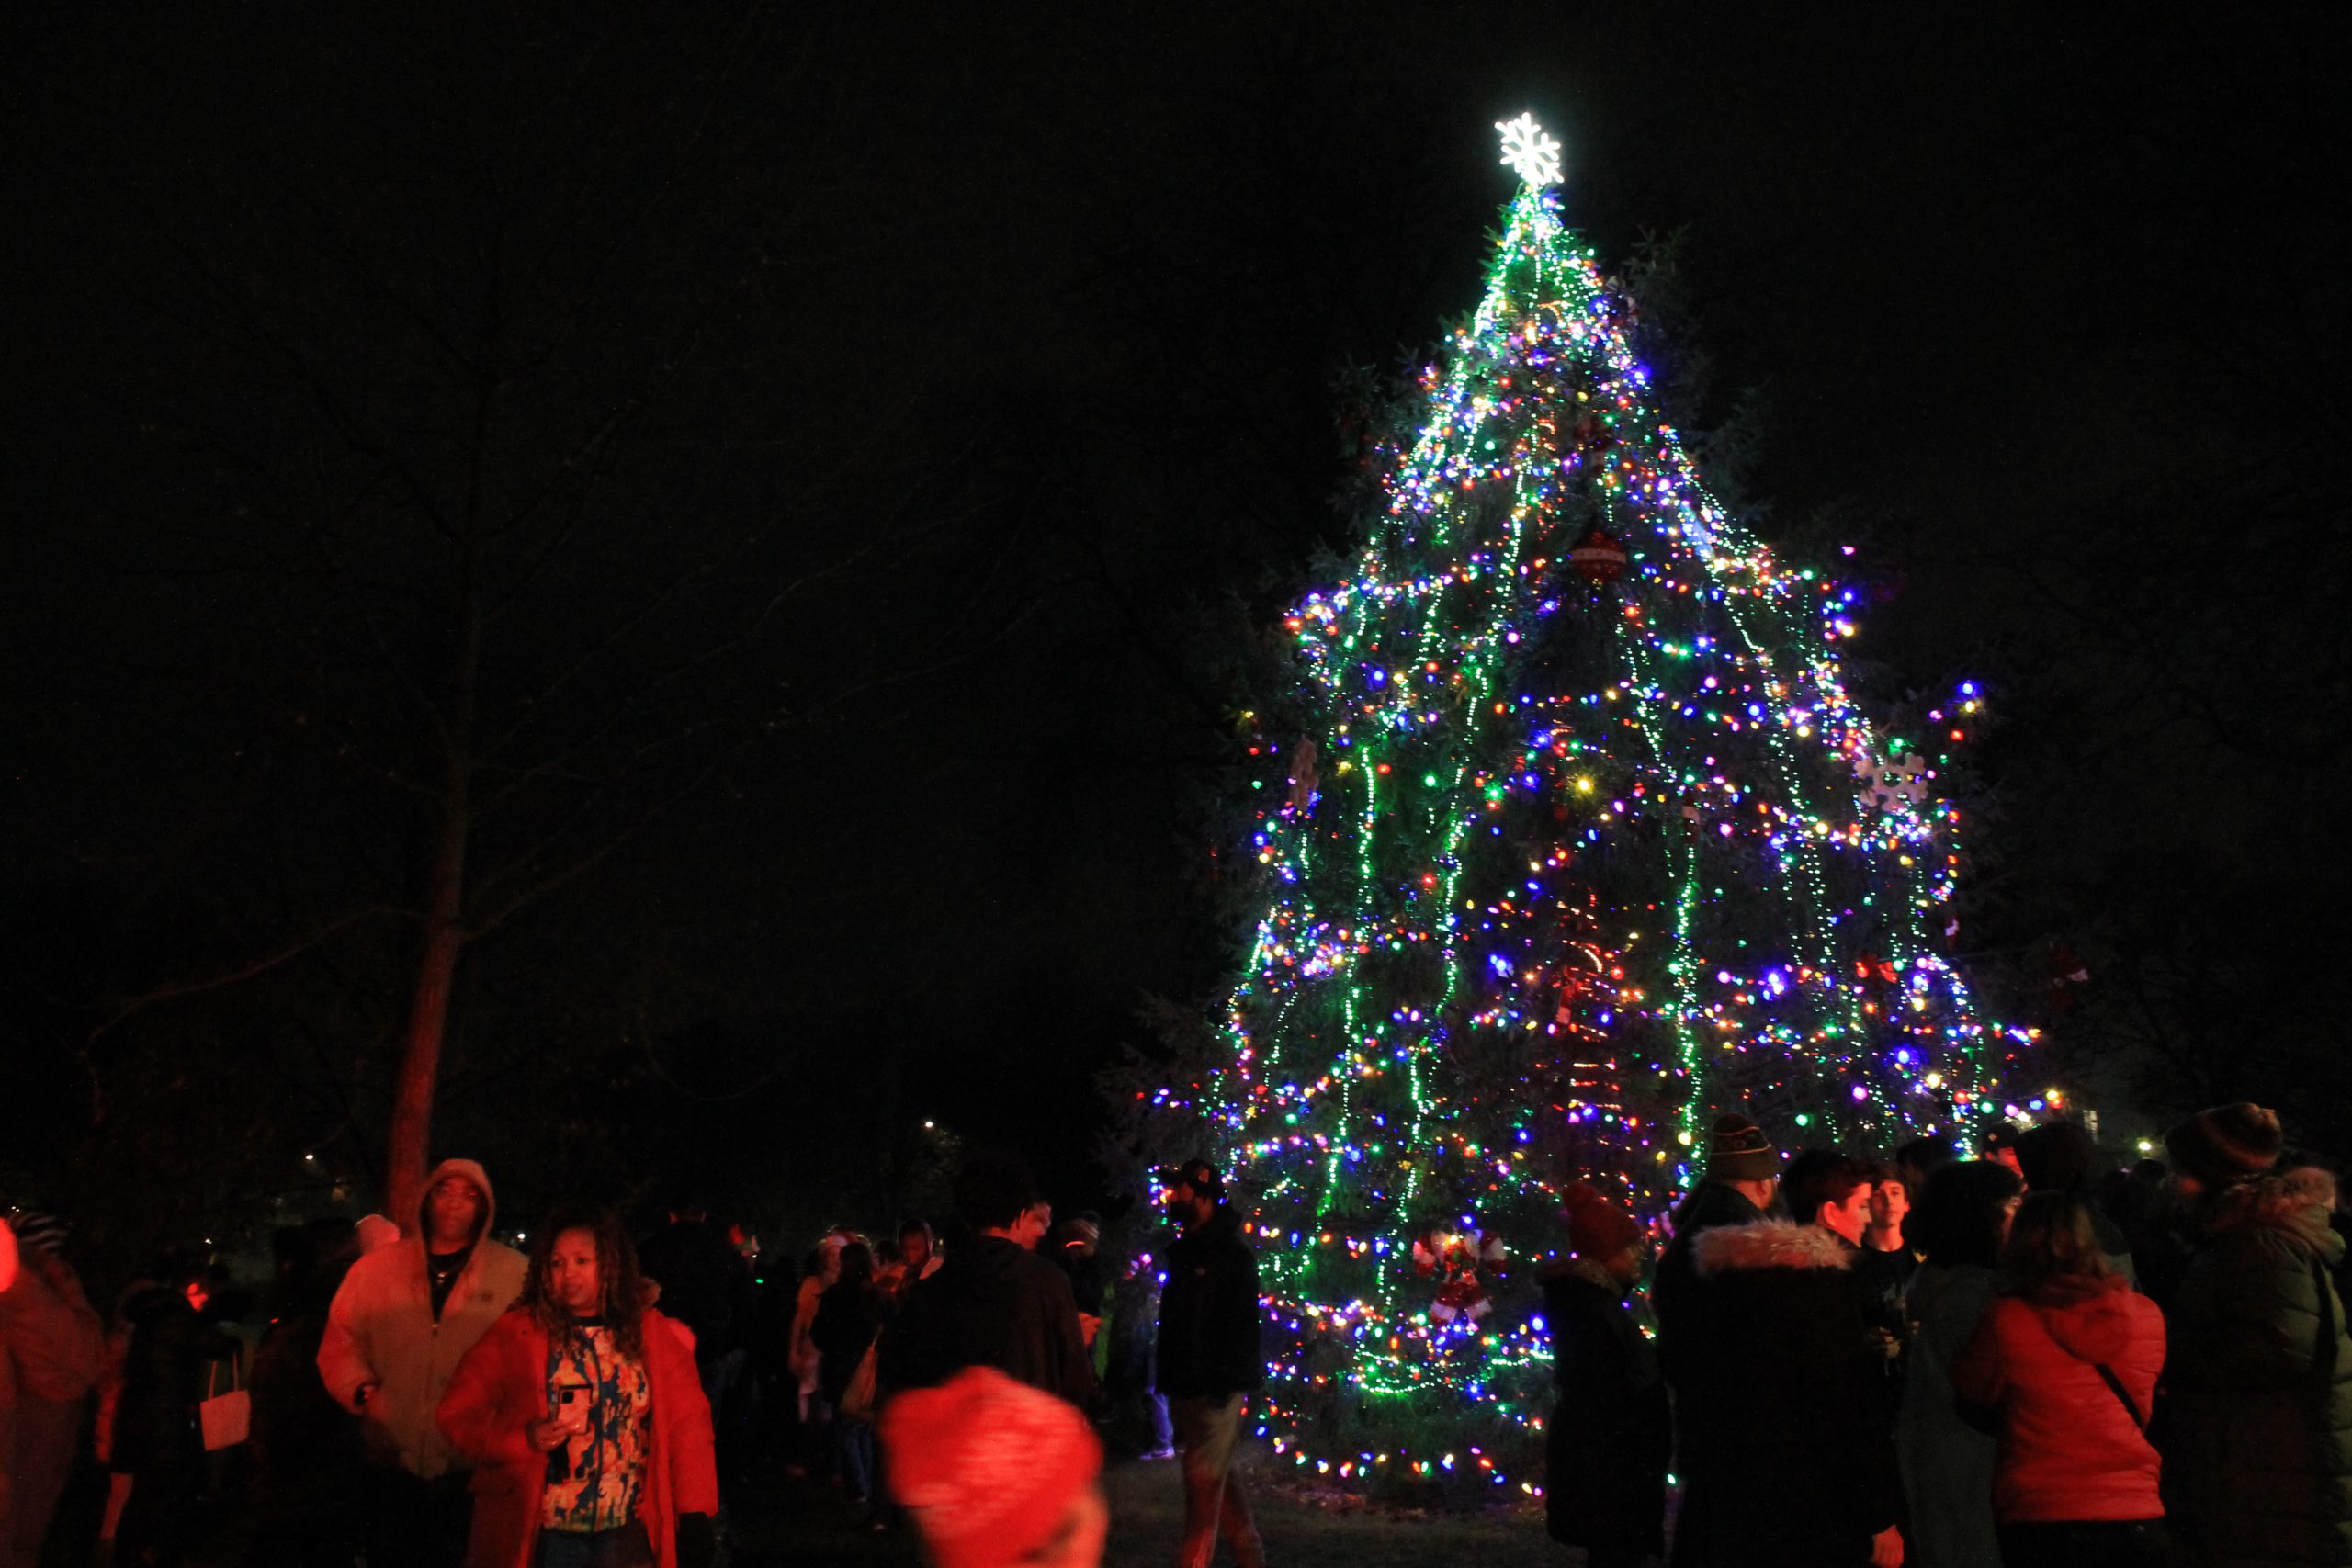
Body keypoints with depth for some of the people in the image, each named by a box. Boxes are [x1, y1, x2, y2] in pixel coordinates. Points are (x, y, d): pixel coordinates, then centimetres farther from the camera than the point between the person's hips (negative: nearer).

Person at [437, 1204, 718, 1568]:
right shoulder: (515, 1334, -1)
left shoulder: (653, 1333, 4)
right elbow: (456, 1415, -1)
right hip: (542, 1537, -1)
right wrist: (521, 1437, -17)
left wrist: (695, 1515, -5)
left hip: (627, 1536, 2)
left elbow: (688, 1422, 2)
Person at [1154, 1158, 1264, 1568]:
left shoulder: (1232, 1255, -10)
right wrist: (1166, 1377, 16)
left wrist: (1227, 1383, -22)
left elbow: (1242, 1324, -16)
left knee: (1204, 1484, -7)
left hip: (1214, 1391, -9)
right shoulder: (1184, 1252, 15)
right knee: (1218, 1480, 16)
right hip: (1185, 1388, 9)